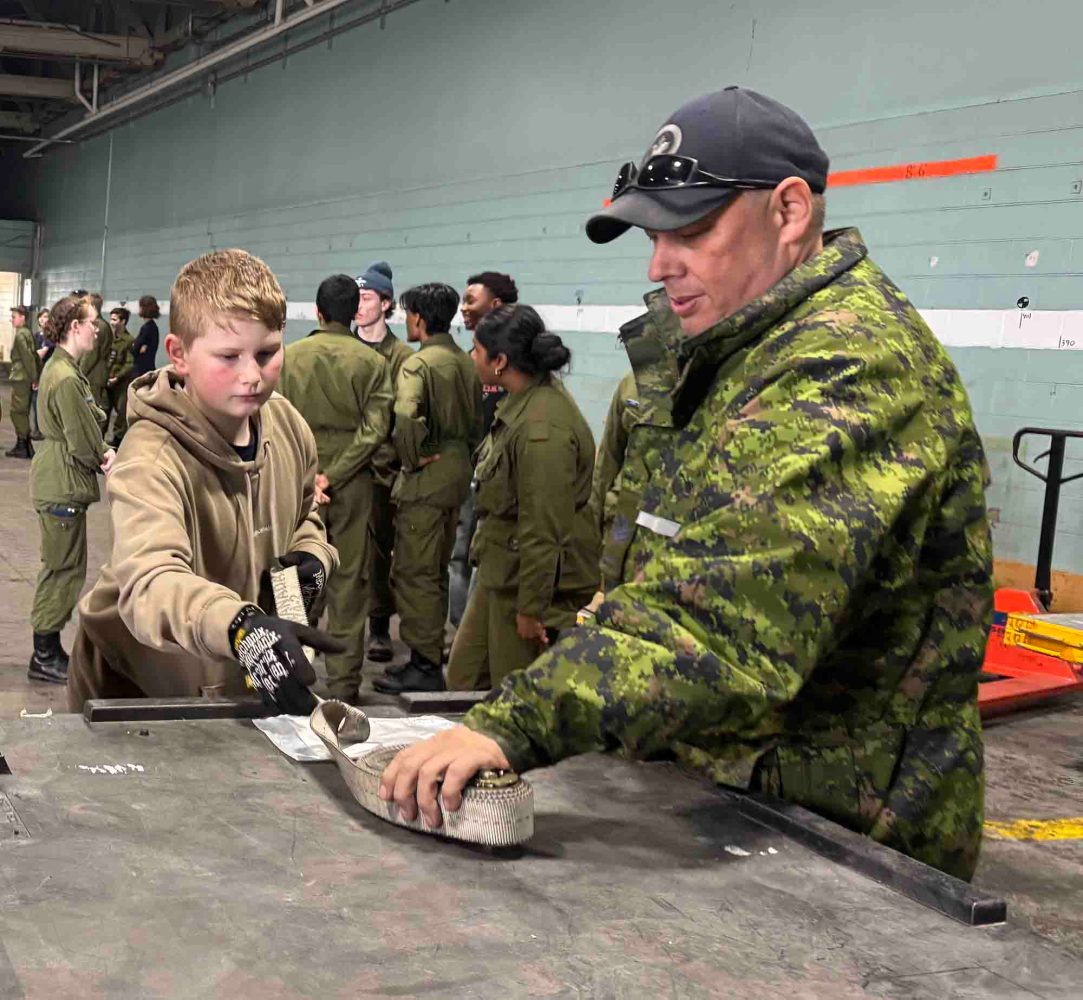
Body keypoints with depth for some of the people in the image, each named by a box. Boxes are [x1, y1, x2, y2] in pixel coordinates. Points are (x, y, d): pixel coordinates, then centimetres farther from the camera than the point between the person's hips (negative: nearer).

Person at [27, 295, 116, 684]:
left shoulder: (59, 367, 11)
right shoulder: (67, 378, -22)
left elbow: (82, 429, 13)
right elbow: (83, 444, -20)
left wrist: (103, 451, -4)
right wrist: (105, 458, -1)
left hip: (57, 480, 10)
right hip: (63, 484, -10)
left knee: (63, 567, 17)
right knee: (63, 569, 0)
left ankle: (49, 649, 27)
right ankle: (44, 658, 10)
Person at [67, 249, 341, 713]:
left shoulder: (287, 424, -8)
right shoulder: (151, 458, -30)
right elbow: (149, 582, -47)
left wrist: (311, 556, -9)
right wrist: (240, 627, -65)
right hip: (133, 691, -5)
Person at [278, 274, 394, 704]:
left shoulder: (289, 356, -1)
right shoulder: (373, 363, -4)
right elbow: (375, 430, -11)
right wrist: (333, 474, -11)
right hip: (353, 482, -1)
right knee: (348, 583, 5)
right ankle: (343, 681, 8)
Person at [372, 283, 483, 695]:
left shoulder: (418, 363, -16)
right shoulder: (466, 363, 10)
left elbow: (406, 417, -32)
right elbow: (477, 422, 16)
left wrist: (414, 457, -17)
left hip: (426, 476, -9)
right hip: (458, 473, 9)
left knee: (414, 573, -2)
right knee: (435, 572, 17)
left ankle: (424, 667, 1)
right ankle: (432, 656, 26)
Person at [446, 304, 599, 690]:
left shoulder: (542, 429, -27)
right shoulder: (521, 403, 6)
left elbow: (544, 528, -25)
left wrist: (531, 607, -19)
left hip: (535, 581, -10)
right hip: (502, 572, 10)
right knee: (464, 677, 17)